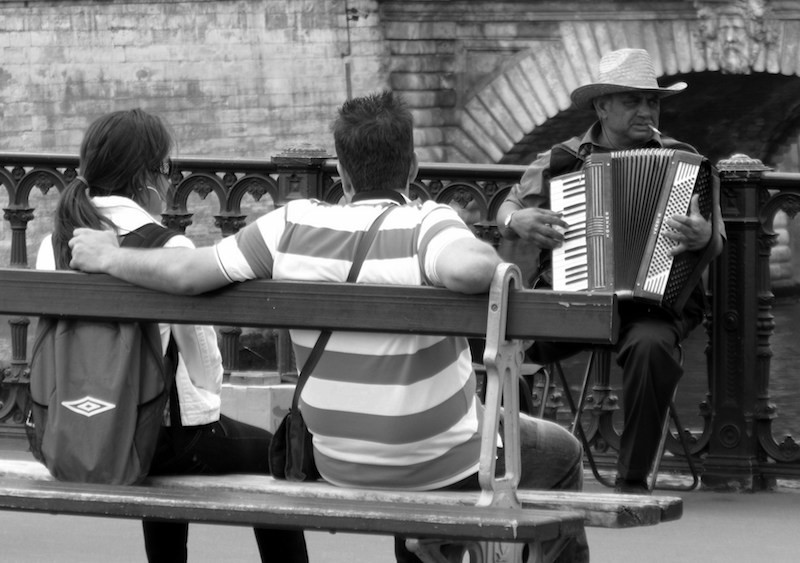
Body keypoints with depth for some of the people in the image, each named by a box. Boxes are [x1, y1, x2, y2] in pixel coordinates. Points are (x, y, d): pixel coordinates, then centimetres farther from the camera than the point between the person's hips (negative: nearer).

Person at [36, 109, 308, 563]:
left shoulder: (54, 246, -2)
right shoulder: (170, 249, -17)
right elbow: (204, 361, -10)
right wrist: (207, 400, 12)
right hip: (166, 439, -6)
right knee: (270, 455, 20)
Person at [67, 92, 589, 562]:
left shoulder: (293, 226, -12)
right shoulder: (426, 226, -24)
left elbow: (185, 272, -15)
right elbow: (466, 269, -47)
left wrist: (109, 257, 0)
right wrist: (490, 258, -24)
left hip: (340, 467, 5)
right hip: (450, 467, -5)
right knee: (563, 455, 24)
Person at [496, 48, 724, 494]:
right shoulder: (562, 161, 12)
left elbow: (716, 237, 3)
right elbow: (508, 208, 17)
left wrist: (703, 235, -22)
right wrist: (518, 220, -8)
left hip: (654, 301, -1)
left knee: (650, 344, -37)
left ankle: (633, 481, -23)